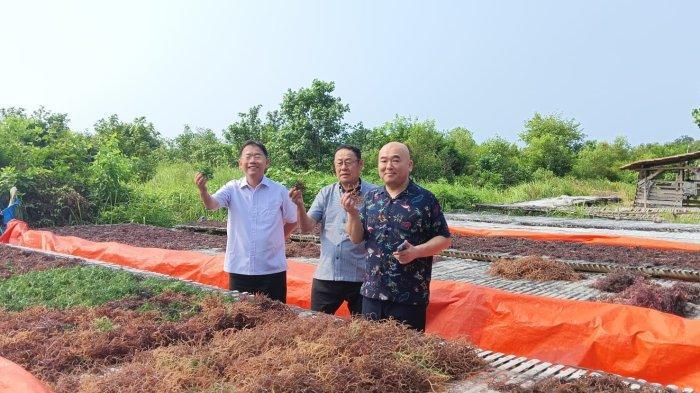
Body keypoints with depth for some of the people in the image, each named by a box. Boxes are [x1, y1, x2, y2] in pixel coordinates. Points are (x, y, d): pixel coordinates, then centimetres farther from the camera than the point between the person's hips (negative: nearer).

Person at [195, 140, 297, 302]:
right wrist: (203, 190, -38)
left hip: (272, 270, -1)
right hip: (239, 269, 1)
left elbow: (292, 221, 9)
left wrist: (275, 240, 3)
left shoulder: (279, 190, -3)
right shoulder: (232, 188, -1)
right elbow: (212, 204, -19)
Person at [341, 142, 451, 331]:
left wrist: (416, 251, -19)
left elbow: (444, 238, -3)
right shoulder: (371, 197, 8)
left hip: (410, 296, -4)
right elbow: (356, 238, 9)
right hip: (372, 292, 4)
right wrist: (353, 214, -9)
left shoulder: (425, 199, -6)